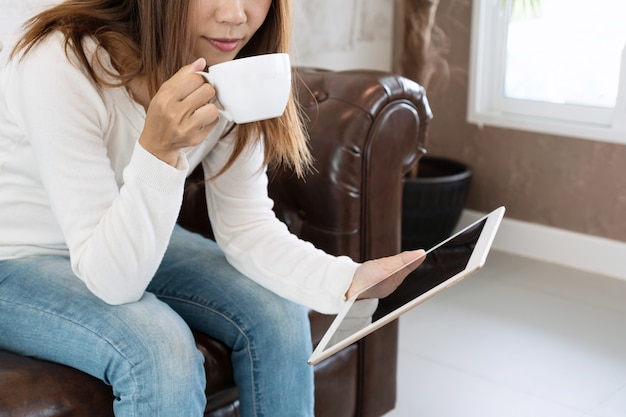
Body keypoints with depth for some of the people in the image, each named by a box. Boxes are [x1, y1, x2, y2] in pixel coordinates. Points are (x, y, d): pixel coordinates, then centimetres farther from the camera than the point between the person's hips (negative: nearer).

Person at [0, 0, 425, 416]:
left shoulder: (228, 69, -14)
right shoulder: (62, 67, -31)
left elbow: (246, 228, -12)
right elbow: (113, 282, -31)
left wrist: (347, 280, -29)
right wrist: (158, 150, -45)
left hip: (134, 246, 6)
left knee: (278, 314, -11)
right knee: (160, 348, -29)